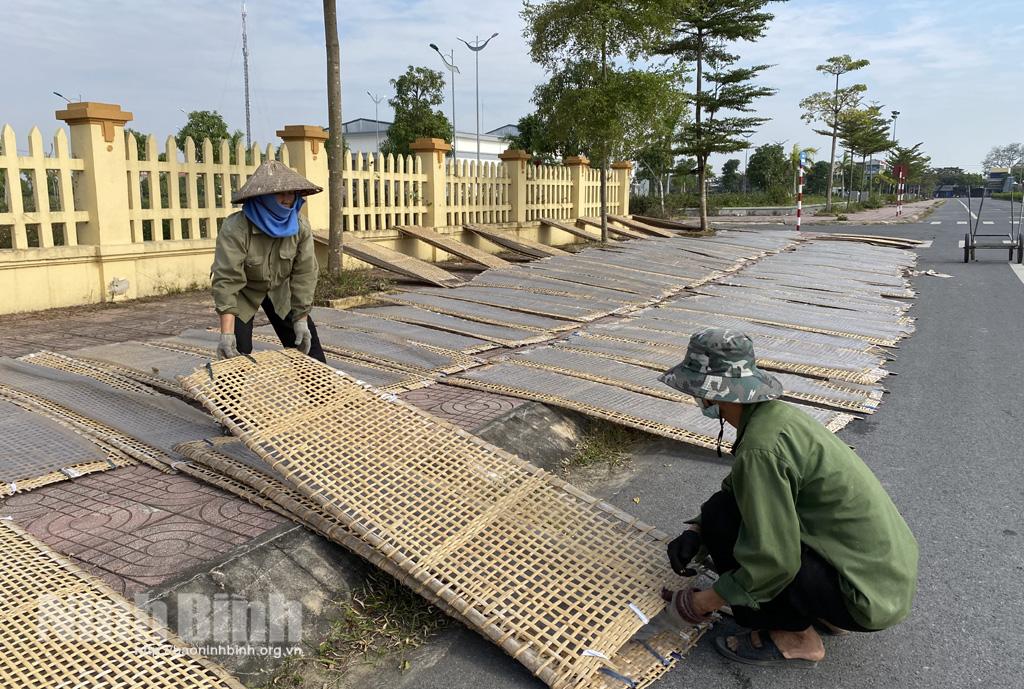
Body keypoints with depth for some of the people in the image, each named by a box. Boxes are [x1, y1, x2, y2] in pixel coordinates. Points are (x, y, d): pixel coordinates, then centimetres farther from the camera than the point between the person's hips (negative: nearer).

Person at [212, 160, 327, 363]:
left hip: (279, 291, 4)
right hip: (243, 293, -3)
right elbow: (227, 280, -35)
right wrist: (226, 333, -41)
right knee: (238, 354, -13)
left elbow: (305, 274, -16)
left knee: (307, 344, 3)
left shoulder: (301, 227, -20)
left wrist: (301, 319, -17)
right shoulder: (235, 228, -33)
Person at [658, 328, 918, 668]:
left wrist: (704, 602, -11)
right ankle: (824, 614, 17)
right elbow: (734, 489, 15)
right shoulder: (776, 414, 2)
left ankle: (792, 639, 3)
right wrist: (694, 532, 2)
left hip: (867, 596, -9)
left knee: (723, 517, -12)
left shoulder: (761, 447, -26)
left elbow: (774, 563, -24)